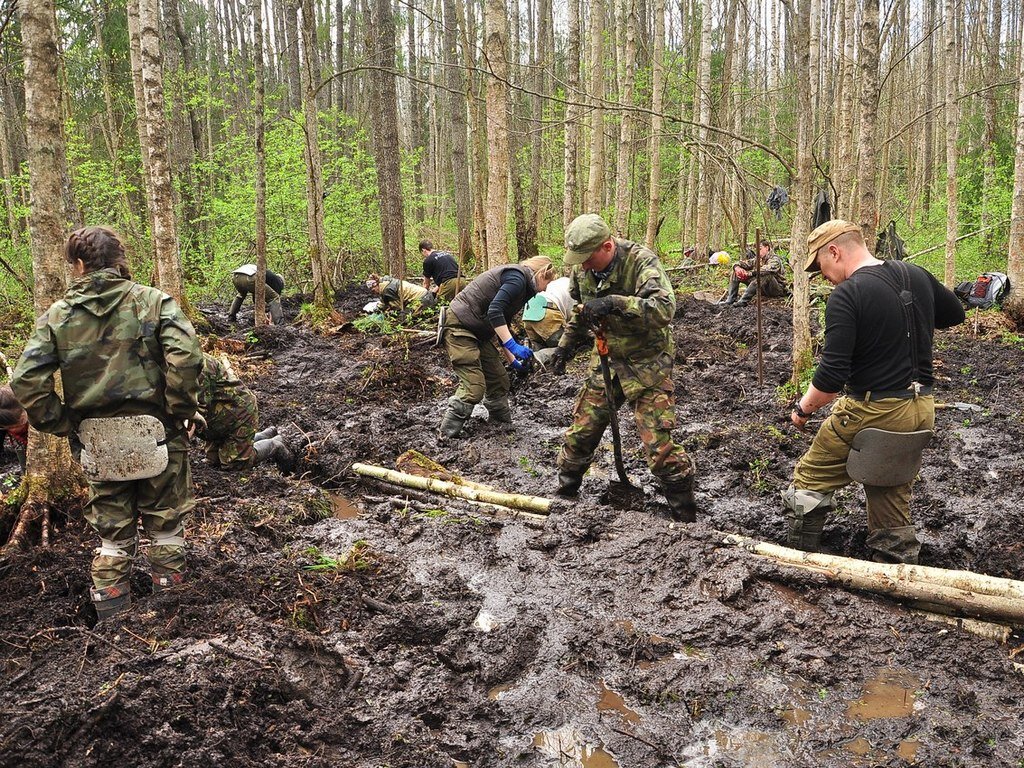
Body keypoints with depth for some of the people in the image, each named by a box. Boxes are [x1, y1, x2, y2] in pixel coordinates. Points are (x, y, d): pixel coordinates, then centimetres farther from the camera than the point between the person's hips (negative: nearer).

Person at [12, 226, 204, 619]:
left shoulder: (57, 315, 1)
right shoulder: (153, 301, -4)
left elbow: (27, 381, -6)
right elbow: (185, 357, -20)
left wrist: (61, 425, 5)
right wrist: (183, 410, -8)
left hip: (97, 440, 2)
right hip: (156, 433, -1)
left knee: (112, 527, 18)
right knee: (165, 521, 14)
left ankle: (109, 602, 26)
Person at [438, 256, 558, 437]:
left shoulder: (521, 283, 18)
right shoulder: (518, 277, -14)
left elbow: (502, 325, 24)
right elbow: (494, 311, -28)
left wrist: (512, 360, 25)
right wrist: (513, 346, -30)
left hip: (477, 332, 11)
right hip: (459, 327, -11)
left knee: (499, 380, 13)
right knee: (474, 387, -14)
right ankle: (446, 436, -7)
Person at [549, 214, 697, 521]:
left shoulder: (641, 261, -23)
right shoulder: (582, 268, -2)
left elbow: (664, 308, -38)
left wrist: (614, 303, -44)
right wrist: (566, 344, 17)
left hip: (646, 362, -6)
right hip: (606, 359, 6)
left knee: (658, 444, -9)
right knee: (581, 432, 9)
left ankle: (685, 516, 8)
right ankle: (564, 492, 31)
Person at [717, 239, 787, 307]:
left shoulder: (775, 260, -16)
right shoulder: (758, 259, 7)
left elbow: (766, 270, -37)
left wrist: (748, 273, -38)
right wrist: (737, 267, -18)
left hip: (778, 289, -7)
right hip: (764, 289, 7)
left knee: (765, 275, -41)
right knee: (735, 273, 1)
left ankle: (743, 301, -41)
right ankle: (730, 300, -13)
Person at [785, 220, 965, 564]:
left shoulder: (846, 295, -17)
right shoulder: (917, 275, 5)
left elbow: (831, 376, -21)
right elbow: (955, 313, 25)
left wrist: (802, 409, -6)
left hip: (872, 412, -7)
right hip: (922, 410, 7)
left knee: (809, 481, 9)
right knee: (892, 495, 16)